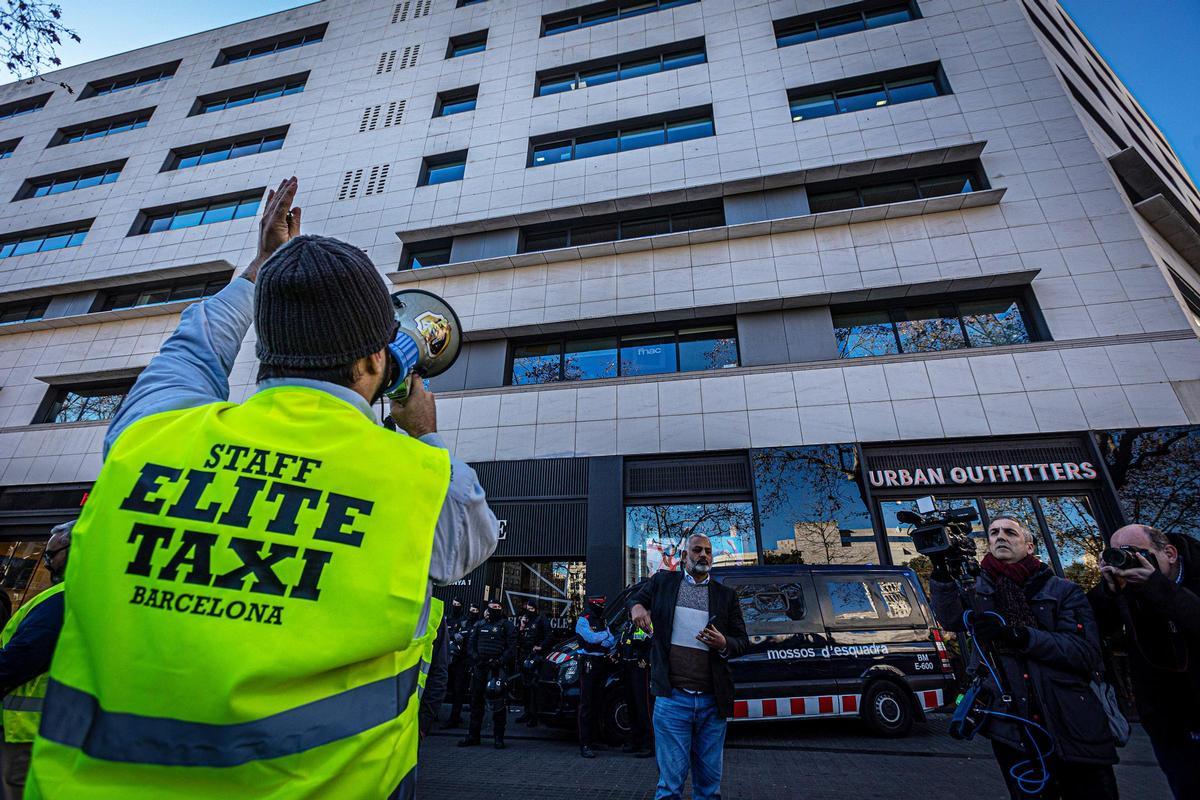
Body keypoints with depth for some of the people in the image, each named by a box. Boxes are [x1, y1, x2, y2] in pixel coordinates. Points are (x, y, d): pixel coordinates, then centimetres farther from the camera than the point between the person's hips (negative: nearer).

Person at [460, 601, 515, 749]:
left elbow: (512, 648, -4)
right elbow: (471, 645, 14)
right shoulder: (479, 624, 12)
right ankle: (473, 736, 24)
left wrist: (500, 661, -15)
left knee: (498, 703, -4)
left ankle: (498, 737, 8)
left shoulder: (506, 625, -1)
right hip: (479, 667, 4)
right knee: (476, 701, 11)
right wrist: (476, 659, -3)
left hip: (498, 668, -4)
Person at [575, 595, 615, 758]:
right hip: (588, 663, -7)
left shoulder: (602, 620, 16)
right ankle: (584, 745, -4)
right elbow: (591, 637, -19)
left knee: (598, 703, 11)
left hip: (602, 663, 7)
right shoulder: (584, 619, -5)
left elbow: (612, 641, 6)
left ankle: (592, 740, 22)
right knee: (586, 704, -7)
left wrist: (608, 641, -15)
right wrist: (606, 634, -4)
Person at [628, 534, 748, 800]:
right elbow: (635, 598, 18)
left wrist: (724, 644, -11)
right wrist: (636, 607, -6)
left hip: (712, 701, 3)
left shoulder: (726, 595, 9)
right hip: (672, 698, -2)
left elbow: (742, 641, 11)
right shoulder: (662, 582, 5)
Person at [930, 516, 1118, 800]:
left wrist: (1018, 635, -23)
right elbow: (951, 620, -10)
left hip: (1074, 729, -1)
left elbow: (1087, 654, -9)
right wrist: (941, 569, -24)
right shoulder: (980, 589, 6)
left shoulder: (1063, 591, 1)